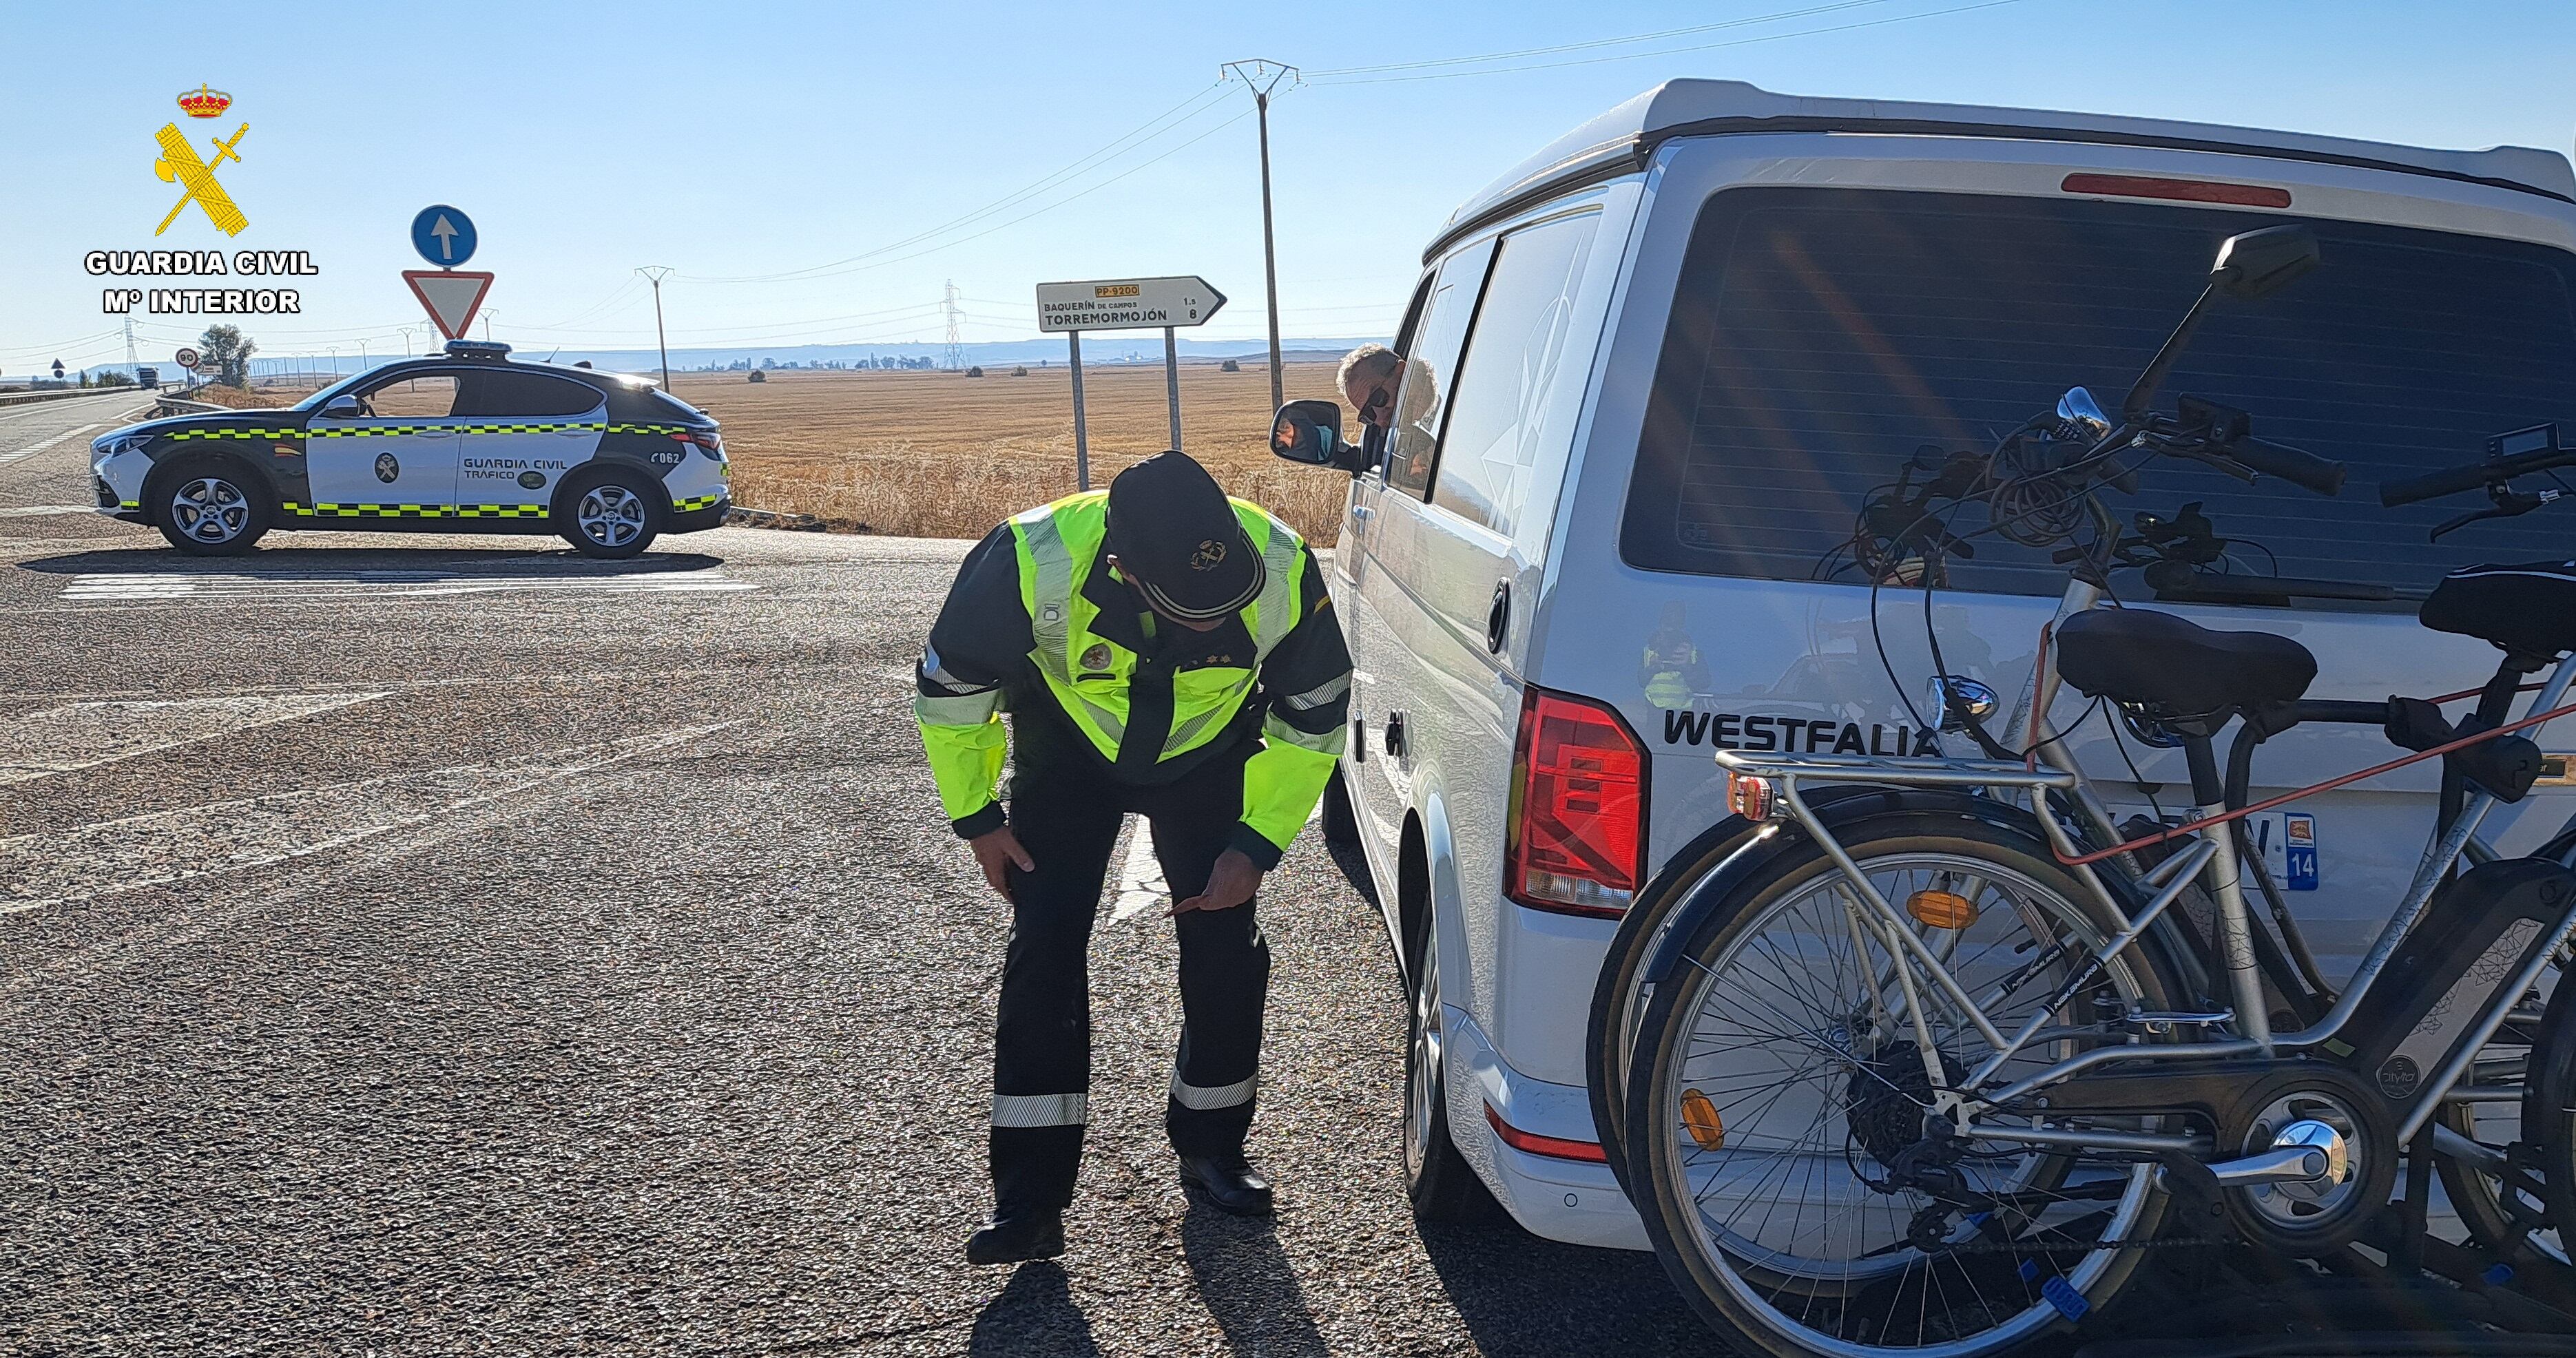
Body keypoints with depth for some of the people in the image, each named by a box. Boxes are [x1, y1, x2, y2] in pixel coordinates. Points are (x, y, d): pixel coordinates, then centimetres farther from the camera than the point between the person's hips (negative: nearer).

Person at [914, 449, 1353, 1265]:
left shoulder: (1283, 570, -33)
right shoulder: (1031, 561, -38)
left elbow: (1314, 717, -13)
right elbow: (948, 686, -16)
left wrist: (1256, 844, -14)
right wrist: (976, 818, -9)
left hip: (1209, 757, 1)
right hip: (1067, 752, -1)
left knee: (1226, 946, -3)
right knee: (1044, 949, -9)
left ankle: (1211, 1148, 21)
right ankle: (1030, 1197, 2)